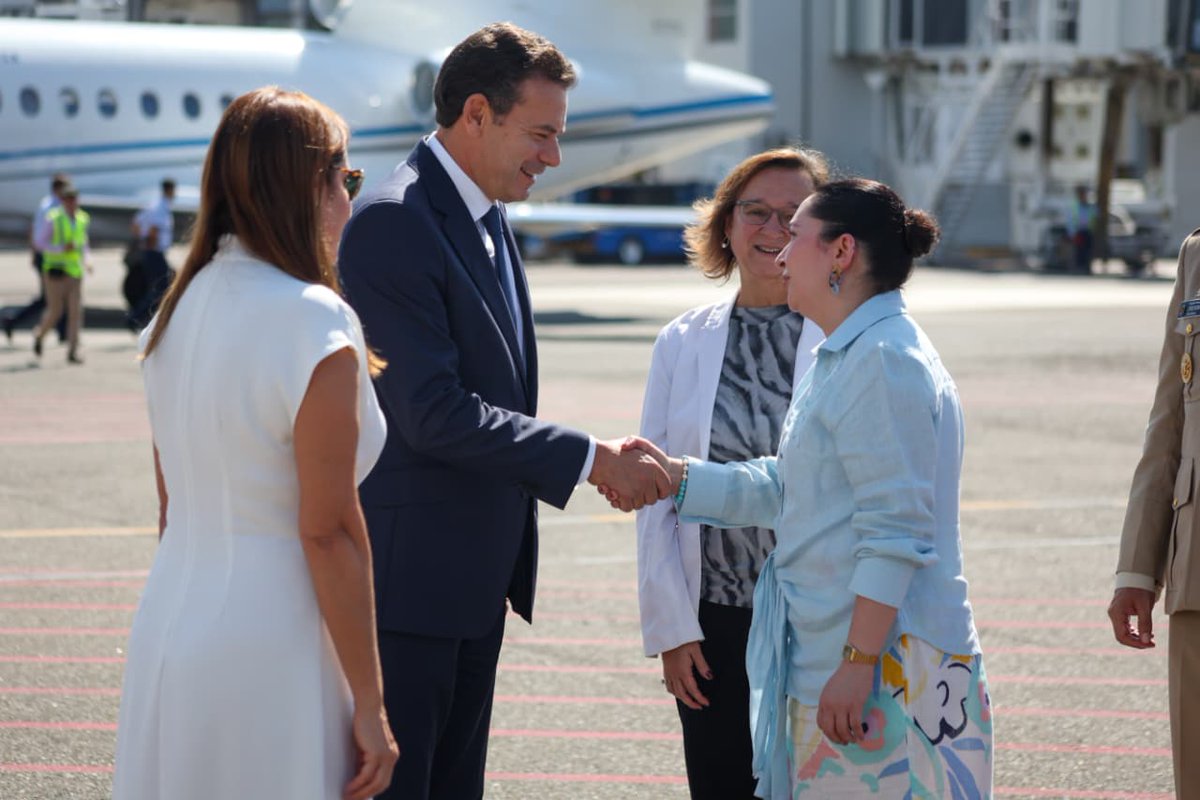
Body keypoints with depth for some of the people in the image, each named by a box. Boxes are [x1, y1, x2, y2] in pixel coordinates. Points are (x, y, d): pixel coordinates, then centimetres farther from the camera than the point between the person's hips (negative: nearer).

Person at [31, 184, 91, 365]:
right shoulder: (54, 219, -8)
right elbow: (40, 243, -8)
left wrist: (87, 260, 3)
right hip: (55, 270, -4)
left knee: (76, 312, -6)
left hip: (75, 273, 4)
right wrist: (62, 248, -21)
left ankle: (72, 352, -4)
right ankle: (39, 334, 27)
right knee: (55, 311, -4)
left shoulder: (82, 219, 9)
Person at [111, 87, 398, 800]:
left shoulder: (180, 308, 7)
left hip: (168, 627, 8)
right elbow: (330, 533, -17)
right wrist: (370, 708, -12)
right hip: (270, 645, -8)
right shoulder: (317, 326, -16)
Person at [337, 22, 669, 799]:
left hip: (476, 572, 10)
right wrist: (593, 458, -20)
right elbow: (432, 413, -23)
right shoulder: (392, 222, -17)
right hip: (408, 570, -10)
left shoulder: (488, 219, 14)